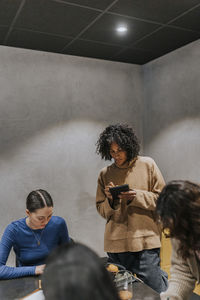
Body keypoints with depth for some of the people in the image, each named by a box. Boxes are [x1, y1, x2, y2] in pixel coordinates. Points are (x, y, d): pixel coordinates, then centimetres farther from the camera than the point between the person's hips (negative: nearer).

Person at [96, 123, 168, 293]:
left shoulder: (147, 165, 0)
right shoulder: (105, 174, 6)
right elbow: (101, 209, 10)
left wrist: (137, 197, -14)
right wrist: (111, 200, -11)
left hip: (145, 241, -2)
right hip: (115, 244, 3)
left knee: (154, 291, 3)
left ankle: (163, 277, 31)